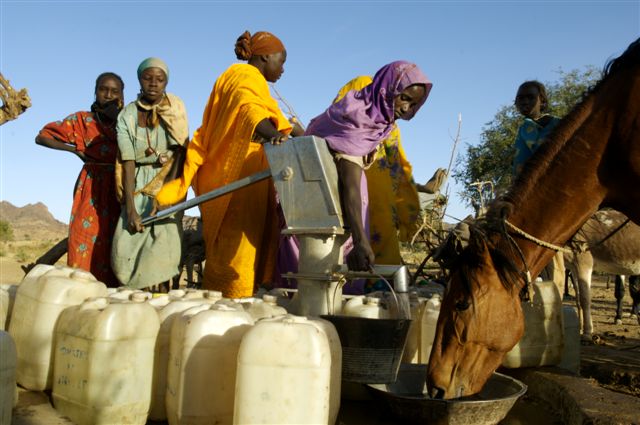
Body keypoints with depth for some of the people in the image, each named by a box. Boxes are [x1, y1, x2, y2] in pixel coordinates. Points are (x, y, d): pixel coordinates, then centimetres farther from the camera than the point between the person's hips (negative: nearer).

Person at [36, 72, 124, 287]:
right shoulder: (82, 120, 8)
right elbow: (42, 136, 11)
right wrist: (76, 149, 2)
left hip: (120, 189, 0)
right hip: (92, 189, 0)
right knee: (86, 241, -9)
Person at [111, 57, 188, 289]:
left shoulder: (175, 108, 1)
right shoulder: (127, 115, 1)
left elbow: (180, 153, -6)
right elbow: (128, 163, -5)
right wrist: (130, 209, -14)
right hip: (137, 188, 1)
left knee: (161, 248, -14)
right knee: (125, 251, -10)